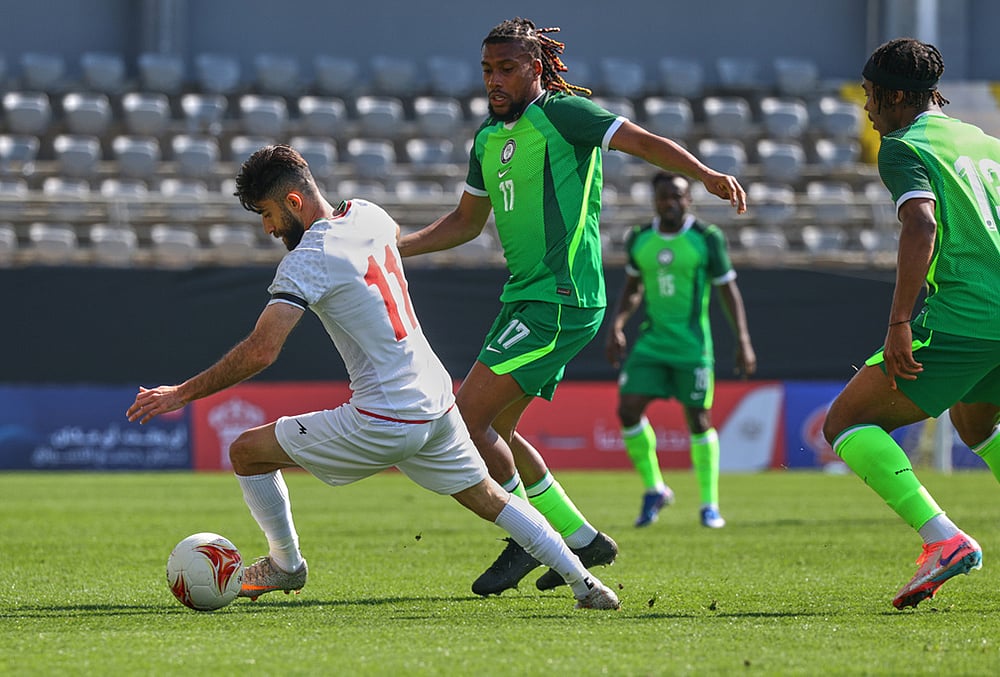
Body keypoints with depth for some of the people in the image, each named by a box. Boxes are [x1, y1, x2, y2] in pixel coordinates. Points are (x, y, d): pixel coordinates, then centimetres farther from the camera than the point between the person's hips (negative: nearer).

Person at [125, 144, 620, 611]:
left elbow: (260, 351, -23)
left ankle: (285, 564, 20)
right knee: (490, 500, 21)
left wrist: (182, 393, -16)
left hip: (383, 422, -8)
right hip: (437, 401, 8)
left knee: (247, 453, 2)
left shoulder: (308, 259, -15)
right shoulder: (366, 216, 8)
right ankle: (585, 584, 16)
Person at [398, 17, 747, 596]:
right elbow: (466, 222, 27)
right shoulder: (488, 138, 16)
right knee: (493, 431, 11)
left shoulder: (561, 113, -9)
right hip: (526, 299, 9)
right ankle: (581, 538, 21)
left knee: (469, 415, -13)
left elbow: (642, 141, -17)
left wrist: (705, 174, -33)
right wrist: (399, 246, 16)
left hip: (562, 302, -9)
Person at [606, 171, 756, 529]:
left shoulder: (707, 238, -6)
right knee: (628, 410, -8)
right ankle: (654, 490, 10)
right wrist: (616, 325, 4)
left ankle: (710, 505, 12)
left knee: (699, 420, 0)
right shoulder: (639, 239, 5)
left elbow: (728, 291, -1)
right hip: (651, 343, 4)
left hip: (692, 348, -3)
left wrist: (743, 341, -5)